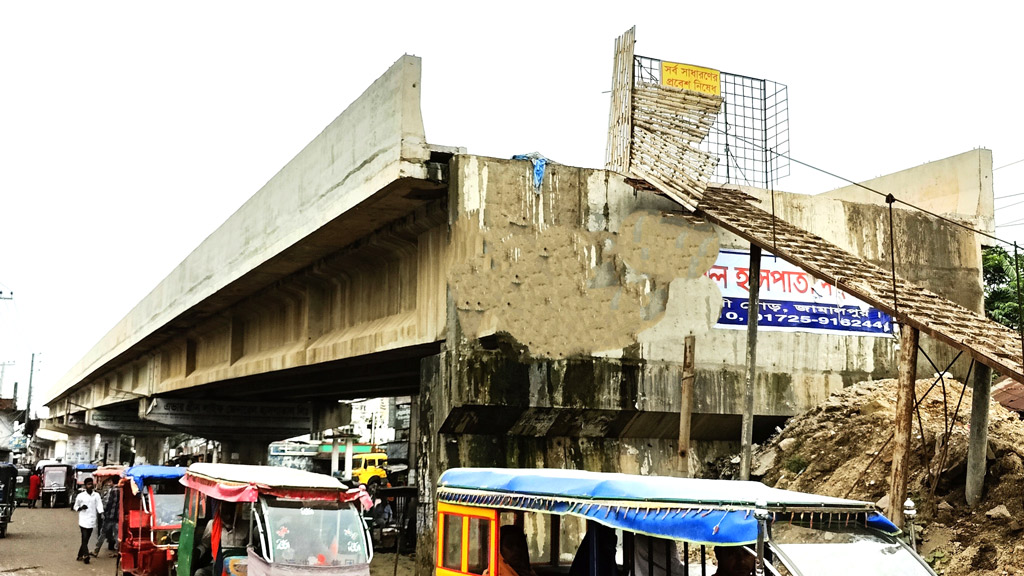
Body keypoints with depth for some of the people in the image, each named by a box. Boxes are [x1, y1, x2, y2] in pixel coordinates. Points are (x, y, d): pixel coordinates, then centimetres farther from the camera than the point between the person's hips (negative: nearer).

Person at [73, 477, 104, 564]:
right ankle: (85, 555, -14)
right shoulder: (81, 496, 2)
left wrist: (100, 516, -22)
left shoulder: (96, 495, 4)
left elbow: (99, 506, -6)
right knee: (84, 538, -13)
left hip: (92, 520, 2)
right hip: (83, 520, -2)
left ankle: (80, 555, 22)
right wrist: (81, 508, -11)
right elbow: (75, 507, 11)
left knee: (86, 539, 10)